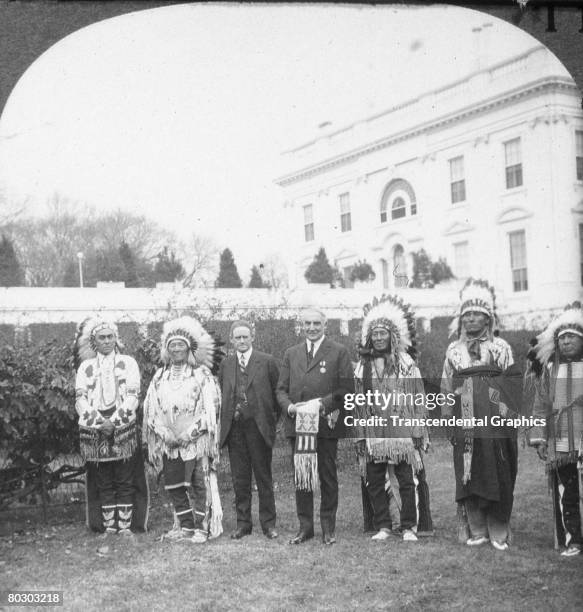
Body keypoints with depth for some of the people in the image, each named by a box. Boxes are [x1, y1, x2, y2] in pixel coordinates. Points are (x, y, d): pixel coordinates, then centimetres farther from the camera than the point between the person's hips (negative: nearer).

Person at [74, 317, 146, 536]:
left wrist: (114, 422, -12)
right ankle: (108, 526, 10)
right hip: (94, 433, 2)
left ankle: (125, 525, 4)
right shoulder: (85, 367, 12)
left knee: (125, 482, -1)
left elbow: (132, 397, -1)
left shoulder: (128, 363, 8)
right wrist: (99, 423, -10)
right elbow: (80, 399, 3)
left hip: (123, 430, -1)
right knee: (103, 483, 4)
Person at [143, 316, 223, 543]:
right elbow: (151, 408, 9)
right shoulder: (160, 376, 12)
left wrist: (190, 432, -14)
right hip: (168, 441, 4)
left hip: (196, 440, -4)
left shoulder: (202, 375, -1)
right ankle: (186, 526, 20)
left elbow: (210, 407, -7)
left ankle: (202, 528, 6)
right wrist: (163, 431, -6)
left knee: (200, 485, -4)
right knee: (173, 486, 8)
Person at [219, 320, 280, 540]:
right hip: (234, 428, 3)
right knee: (239, 479, 8)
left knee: (264, 477, 5)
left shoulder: (267, 362, 0)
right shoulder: (225, 365, 10)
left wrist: (274, 419, -2)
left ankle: (268, 523, 14)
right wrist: (224, 421, 5)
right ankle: (243, 523, 18)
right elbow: (221, 395, 14)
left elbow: (277, 391, 2)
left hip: (259, 427, -3)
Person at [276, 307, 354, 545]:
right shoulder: (291, 354, 14)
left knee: (328, 477, 5)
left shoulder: (339, 352, 2)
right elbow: (281, 389, 12)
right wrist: (289, 406, -8)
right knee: (300, 476, 7)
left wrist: (323, 403, -17)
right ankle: (305, 526, 17)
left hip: (326, 424, -3)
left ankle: (328, 527, 15)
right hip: (297, 425, 3)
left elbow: (347, 388, -4)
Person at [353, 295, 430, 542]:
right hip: (373, 433, 2)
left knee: (407, 481, -1)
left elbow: (418, 398, 2)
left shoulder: (406, 363, 3)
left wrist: (417, 433, -4)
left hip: (402, 431, -2)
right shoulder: (362, 366, 9)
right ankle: (382, 526, 16)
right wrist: (360, 436, 3)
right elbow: (358, 403, 9)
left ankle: (409, 527, 11)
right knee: (374, 482, 5)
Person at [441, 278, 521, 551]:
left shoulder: (501, 347, 5)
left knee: (498, 476, 0)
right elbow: (446, 388, 12)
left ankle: (499, 531, 11)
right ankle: (476, 530, 13)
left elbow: (513, 386, 3)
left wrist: (507, 413, -7)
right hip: (465, 426, 2)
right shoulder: (454, 350, 10)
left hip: (495, 426, -2)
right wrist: (448, 419, 7)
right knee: (468, 477, 3)